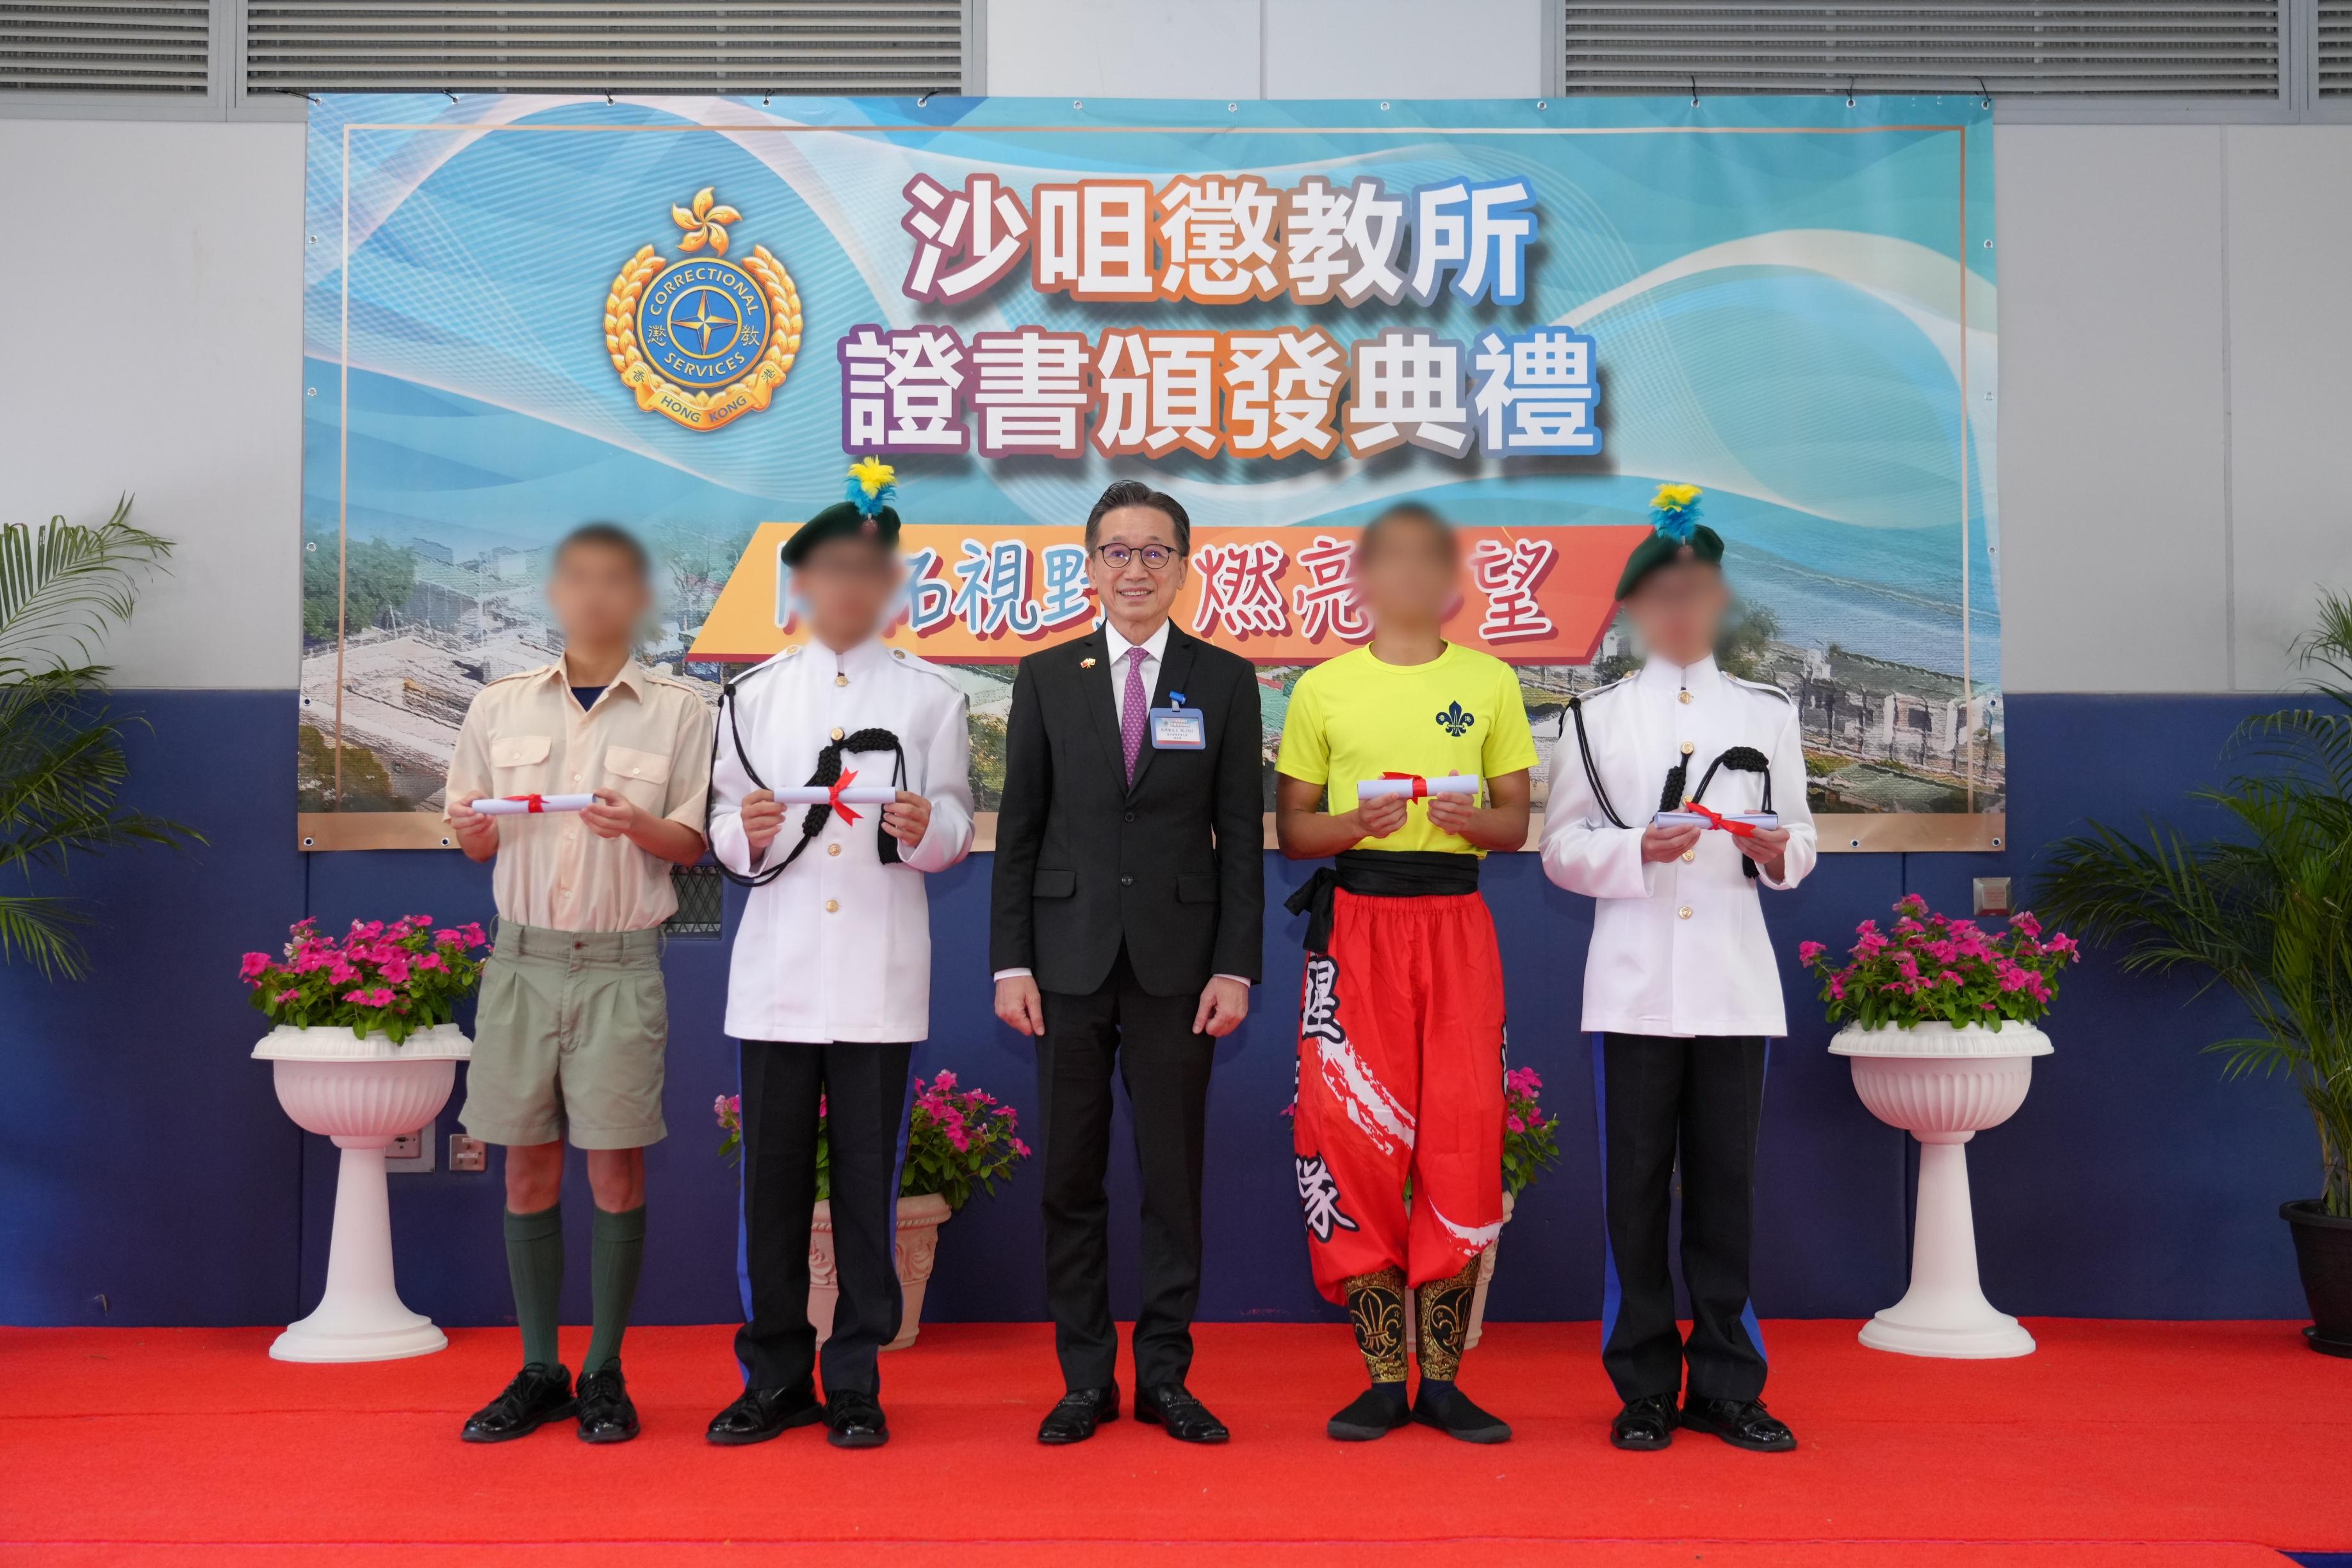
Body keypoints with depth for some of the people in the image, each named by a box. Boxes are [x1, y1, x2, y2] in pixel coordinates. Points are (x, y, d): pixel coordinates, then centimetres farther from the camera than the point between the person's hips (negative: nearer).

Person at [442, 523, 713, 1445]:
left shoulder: (676, 712, 2)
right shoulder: (500, 707, 9)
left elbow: (693, 845, 2)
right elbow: (473, 840, 13)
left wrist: (639, 827, -18)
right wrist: (473, 831, -9)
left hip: (620, 963, -2)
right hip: (525, 955, 2)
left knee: (616, 1170, 1)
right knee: (528, 1167, 6)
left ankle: (605, 1374, 14)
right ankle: (539, 1373, 18)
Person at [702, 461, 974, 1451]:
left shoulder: (930, 696, 7)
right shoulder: (756, 696, 11)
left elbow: (957, 833, 4)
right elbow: (723, 831, 9)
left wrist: (925, 829, -17)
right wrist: (748, 834, -13)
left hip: (882, 970, -1)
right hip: (778, 965, 2)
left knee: (868, 1176, 3)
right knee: (772, 1175, 5)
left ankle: (857, 1382, 16)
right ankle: (775, 1377, 19)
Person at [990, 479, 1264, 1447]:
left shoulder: (1224, 681, 5)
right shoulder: (1047, 679, 7)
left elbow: (1242, 838, 3)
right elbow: (1019, 830, 5)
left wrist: (1235, 967, -4)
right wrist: (1011, 961, -2)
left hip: (1178, 963, 0)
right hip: (1070, 960, 1)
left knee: (1174, 1176, 5)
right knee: (1071, 1176, 6)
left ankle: (1165, 1376, 18)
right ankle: (1085, 1379, 18)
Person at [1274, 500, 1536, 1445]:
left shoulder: (1490, 681, 10)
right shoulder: (1323, 688, 8)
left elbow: (1516, 824, 10)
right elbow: (1292, 830, 8)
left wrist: (1472, 820, -12)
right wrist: (1357, 823, -12)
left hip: (1455, 922, 1)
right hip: (1355, 924, 0)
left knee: (1463, 1139, -4)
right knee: (1354, 1137, -5)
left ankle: (1442, 1382, 8)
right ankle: (1384, 1379, 8)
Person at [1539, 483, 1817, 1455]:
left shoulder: (1767, 712, 13)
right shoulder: (1597, 717, 8)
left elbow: (1802, 842, 14)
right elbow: (1560, 848, 4)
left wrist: (1776, 848, -9)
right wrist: (1638, 848, -14)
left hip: (1733, 979, 1)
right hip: (1634, 980, -1)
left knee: (1725, 1183, 4)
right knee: (1636, 1185, 2)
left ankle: (1725, 1387, 15)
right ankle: (1644, 1389, 12)